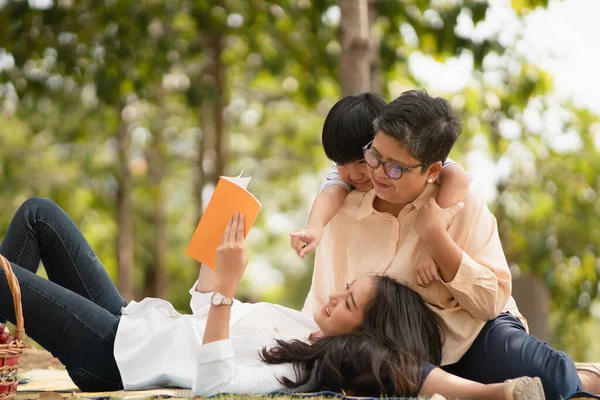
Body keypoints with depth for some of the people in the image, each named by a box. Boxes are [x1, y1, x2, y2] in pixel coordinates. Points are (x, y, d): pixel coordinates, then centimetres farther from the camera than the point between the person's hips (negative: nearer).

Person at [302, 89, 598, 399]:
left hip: (476, 335, -3)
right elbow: (322, 307, 10)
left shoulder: (462, 202, -4)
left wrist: (435, 236, -16)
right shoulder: (345, 214, 2)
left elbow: (492, 302, -9)